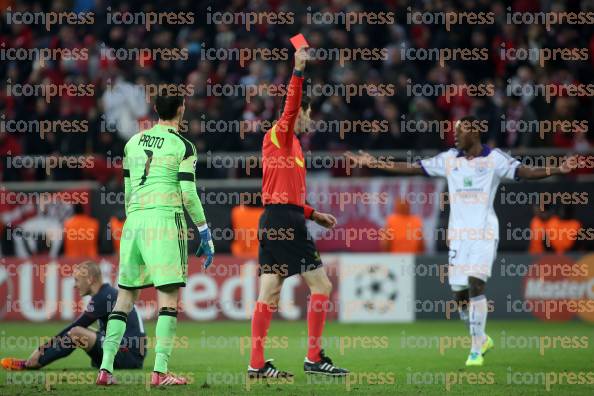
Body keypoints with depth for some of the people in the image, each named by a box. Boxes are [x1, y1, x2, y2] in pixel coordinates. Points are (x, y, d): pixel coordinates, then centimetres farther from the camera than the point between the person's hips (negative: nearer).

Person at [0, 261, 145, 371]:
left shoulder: (103, 298, -12)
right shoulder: (109, 293, 19)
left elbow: (73, 328, -12)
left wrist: (42, 349, -8)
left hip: (129, 356, -10)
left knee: (76, 333, -20)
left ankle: (31, 364, -13)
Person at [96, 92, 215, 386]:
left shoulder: (133, 143, 14)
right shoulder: (182, 147, -2)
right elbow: (188, 194, -6)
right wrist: (205, 233, 1)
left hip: (134, 219, 5)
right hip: (165, 219, -5)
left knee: (125, 296, 9)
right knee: (168, 298, -5)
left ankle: (105, 367, 2)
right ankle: (160, 371, -13)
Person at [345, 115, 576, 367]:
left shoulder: (495, 159, -1)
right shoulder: (449, 159, 10)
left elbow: (525, 172, -10)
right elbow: (413, 168, 11)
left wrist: (557, 170, -26)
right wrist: (375, 164, 7)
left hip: (484, 232, -4)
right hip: (458, 233, 4)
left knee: (476, 284, -19)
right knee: (459, 294, 4)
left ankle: (476, 350, -14)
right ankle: (481, 339, 28)